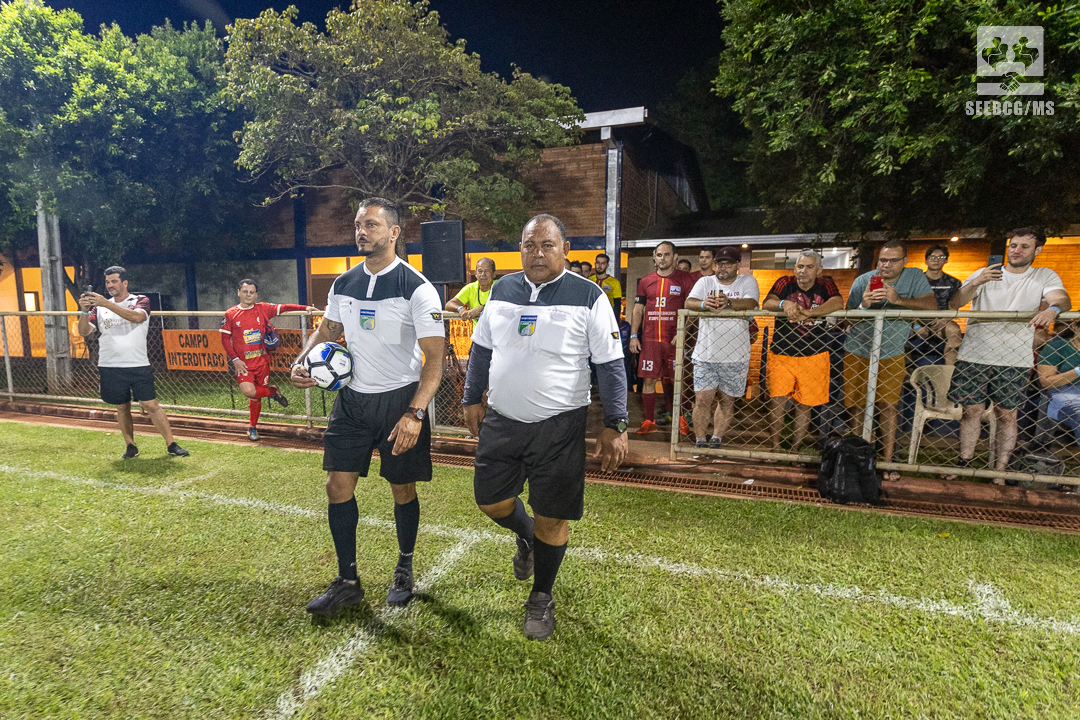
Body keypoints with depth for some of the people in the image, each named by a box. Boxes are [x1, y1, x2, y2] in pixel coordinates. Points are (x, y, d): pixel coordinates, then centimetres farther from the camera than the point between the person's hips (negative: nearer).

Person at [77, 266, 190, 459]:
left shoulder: (141, 301, 2)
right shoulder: (99, 307, 11)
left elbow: (136, 317, -20)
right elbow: (84, 331, 2)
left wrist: (107, 304, -29)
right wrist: (84, 311, -15)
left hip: (138, 366, -3)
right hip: (110, 367, 3)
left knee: (151, 405, -6)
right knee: (122, 408, 9)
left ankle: (171, 445, -1)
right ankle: (130, 446, 20)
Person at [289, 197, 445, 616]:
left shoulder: (417, 289, -14)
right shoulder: (343, 285, 5)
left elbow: (435, 358, -18)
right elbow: (327, 330, 20)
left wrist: (414, 413, -29)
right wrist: (302, 362, -1)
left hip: (400, 399, -5)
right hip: (352, 397, 5)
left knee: (403, 489, 8)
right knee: (338, 485, 3)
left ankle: (404, 570, 33)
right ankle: (347, 582, 21)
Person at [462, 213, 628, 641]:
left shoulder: (588, 297, -8)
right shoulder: (502, 290, 6)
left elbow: (610, 364, -7)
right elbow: (481, 349, 15)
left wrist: (615, 425, -10)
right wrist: (472, 399, 15)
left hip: (559, 425, -4)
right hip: (501, 420, 4)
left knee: (551, 517, 5)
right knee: (491, 501, 13)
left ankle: (541, 598, 30)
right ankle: (526, 536, 48)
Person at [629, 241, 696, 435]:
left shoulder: (684, 279, 3)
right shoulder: (646, 281, 10)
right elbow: (637, 310, 12)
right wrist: (633, 335, 4)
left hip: (673, 340, -2)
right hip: (649, 340, 2)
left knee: (676, 381, 2)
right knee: (649, 380, 3)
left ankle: (679, 418, 20)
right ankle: (649, 421, 15)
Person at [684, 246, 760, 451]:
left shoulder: (747, 281, 4)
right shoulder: (705, 282, 7)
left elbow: (750, 303, -16)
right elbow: (689, 302, -10)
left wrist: (729, 302, -36)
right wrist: (704, 304, -33)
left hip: (736, 356, 0)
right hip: (705, 354, 0)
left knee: (727, 400, 10)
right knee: (702, 400, -3)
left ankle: (716, 440, 25)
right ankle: (700, 442, 11)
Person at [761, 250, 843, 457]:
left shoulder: (825, 284, 2)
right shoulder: (785, 283, 1)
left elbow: (838, 303, -17)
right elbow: (767, 303, -14)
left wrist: (806, 312, -32)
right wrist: (784, 304, -36)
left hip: (813, 356, 1)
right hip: (781, 354, -1)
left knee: (804, 405, 7)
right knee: (777, 401, -5)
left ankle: (795, 450, 21)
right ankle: (775, 448, 9)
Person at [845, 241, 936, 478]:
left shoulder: (916, 277, -4)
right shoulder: (863, 280, -4)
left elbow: (931, 304, -19)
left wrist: (898, 300, -34)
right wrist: (864, 305, -28)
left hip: (891, 354, 0)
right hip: (857, 353, 1)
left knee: (888, 407, 0)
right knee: (856, 407, 5)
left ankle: (888, 461, 9)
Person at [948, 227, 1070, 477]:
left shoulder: (1045, 277, 8)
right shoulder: (984, 273, 7)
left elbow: (1063, 298, -11)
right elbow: (954, 304, -4)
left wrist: (1052, 309, -35)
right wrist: (976, 283, -23)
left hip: (1015, 360, 0)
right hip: (974, 356, 0)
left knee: (1006, 414, 5)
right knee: (972, 410, 4)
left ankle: (1000, 471, 14)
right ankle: (964, 464, 15)